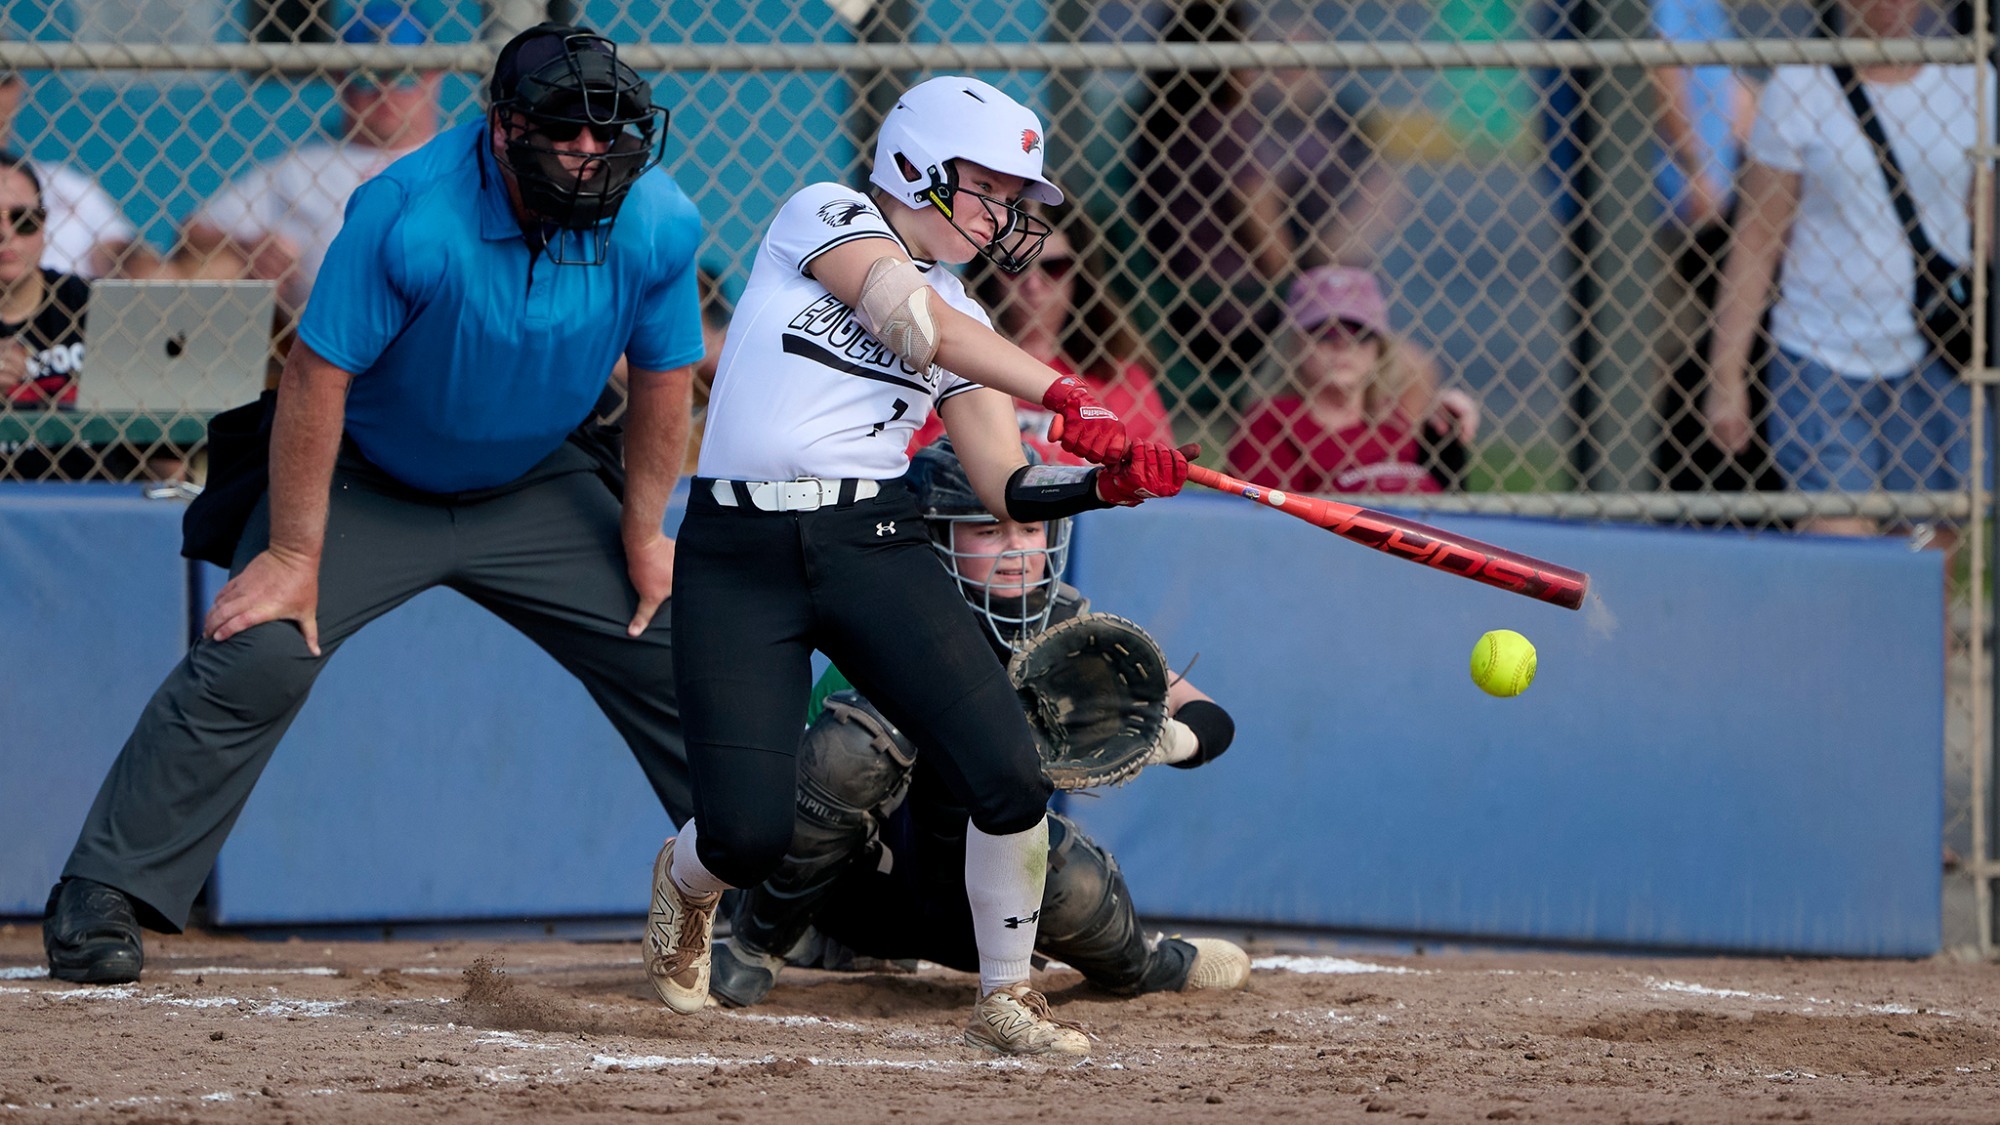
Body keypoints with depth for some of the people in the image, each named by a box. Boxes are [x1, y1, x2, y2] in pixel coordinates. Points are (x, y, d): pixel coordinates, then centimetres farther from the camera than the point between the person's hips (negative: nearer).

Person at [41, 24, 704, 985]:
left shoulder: (657, 225, -20)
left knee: (678, 652, 2)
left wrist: (645, 534, 2)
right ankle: (101, 898, -13)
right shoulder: (407, 213, -33)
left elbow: (663, 377, -3)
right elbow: (317, 375, -26)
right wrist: (293, 554, -23)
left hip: (532, 490, 4)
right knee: (254, 661, -20)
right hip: (366, 483, -4)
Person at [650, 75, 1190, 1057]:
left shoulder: (963, 320, 17)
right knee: (747, 837, -11)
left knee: (1009, 780, -15)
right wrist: (1065, 395, -25)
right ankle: (686, 882, 28)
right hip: (738, 559, -4)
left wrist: (1106, 483, -12)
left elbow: (1008, 488, 8)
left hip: (873, 550, 4)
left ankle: (1006, 1000, 5)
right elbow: (915, 320, -16)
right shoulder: (826, 215, 1)